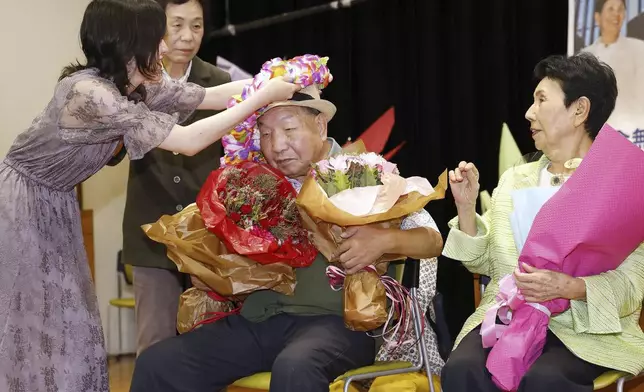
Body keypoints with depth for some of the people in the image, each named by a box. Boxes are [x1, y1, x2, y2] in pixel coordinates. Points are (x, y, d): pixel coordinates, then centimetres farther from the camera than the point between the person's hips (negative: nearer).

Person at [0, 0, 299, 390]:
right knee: (34, 337, -2)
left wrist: (285, 84, -1)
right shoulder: (89, 92, -31)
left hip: (54, 207, 8)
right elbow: (189, 141, -30)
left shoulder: (138, 86, -4)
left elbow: (213, 96, 5)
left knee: (70, 333, 9)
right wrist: (264, 96, -24)